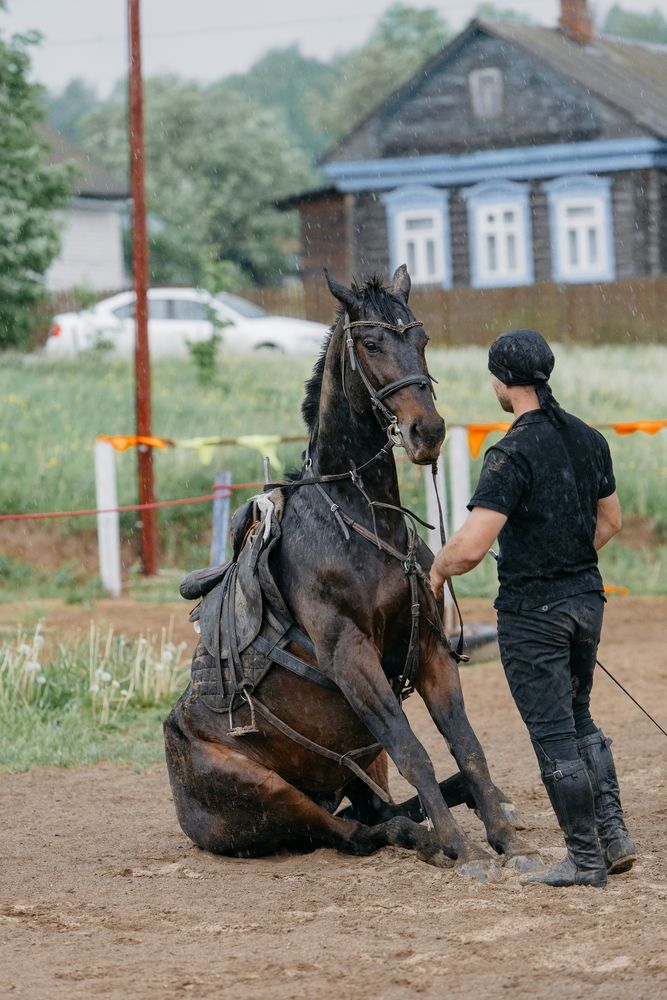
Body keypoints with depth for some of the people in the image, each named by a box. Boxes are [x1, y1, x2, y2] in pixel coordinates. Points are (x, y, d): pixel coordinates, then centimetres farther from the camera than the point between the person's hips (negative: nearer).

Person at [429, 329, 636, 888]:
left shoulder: (514, 453, -20)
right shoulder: (590, 440, 4)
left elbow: (470, 547, -27)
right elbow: (610, 521, 17)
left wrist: (438, 570, -7)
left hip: (531, 611, -7)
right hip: (588, 597, 7)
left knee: (554, 735, 2)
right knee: (579, 721, 22)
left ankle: (586, 859, 8)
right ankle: (614, 835, 17)